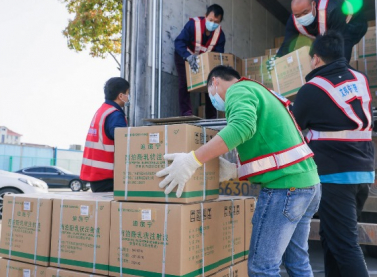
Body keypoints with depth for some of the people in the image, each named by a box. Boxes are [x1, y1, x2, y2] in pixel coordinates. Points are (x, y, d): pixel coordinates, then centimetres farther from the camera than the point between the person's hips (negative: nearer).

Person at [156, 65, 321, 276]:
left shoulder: (238, 90, -5)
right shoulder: (256, 91, 25)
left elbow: (242, 126, -28)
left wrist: (193, 160, -29)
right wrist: (236, 171, 9)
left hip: (285, 185, -10)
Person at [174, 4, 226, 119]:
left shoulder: (220, 34, -19)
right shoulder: (193, 24, -32)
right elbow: (179, 42, -37)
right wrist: (188, 57, -53)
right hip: (184, 57, -4)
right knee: (185, 84, -18)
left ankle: (211, 117, 8)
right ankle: (187, 115, -21)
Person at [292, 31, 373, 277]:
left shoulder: (312, 89, -9)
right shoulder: (361, 80, 8)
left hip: (335, 175, -7)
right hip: (364, 173, 7)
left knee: (345, 244, -4)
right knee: (333, 236, 18)